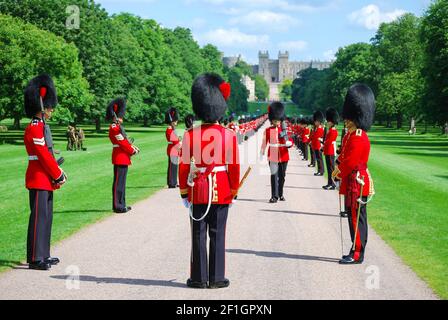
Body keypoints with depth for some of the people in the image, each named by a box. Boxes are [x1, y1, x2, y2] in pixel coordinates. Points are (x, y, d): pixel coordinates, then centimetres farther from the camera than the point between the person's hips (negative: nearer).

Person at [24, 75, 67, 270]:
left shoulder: (42, 127, 15)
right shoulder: (34, 129, -16)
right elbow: (44, 156, -20)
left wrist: (59, 173, 7)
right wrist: (59, 176, -14)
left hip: (46, 180, 10)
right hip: (39, 180, -10)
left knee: (46, 217, 14)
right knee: (39, 217, -6)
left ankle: (43, 255, 22)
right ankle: (35, 259, -2)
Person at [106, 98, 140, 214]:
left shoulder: (118, 127, 17)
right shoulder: (114, 128, -15)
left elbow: (126, 141, 18)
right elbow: (122, 143, -18)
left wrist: (134, 148, 4)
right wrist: (132, 151, -9)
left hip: (122, 158, 10)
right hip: (120, 157, -10)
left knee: (121, 182, 14)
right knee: (119, 182, -6)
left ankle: (121, 204, 20)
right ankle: (118, 206, -3)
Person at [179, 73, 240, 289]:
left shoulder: (190, 135, -5)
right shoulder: (229, 135, -6)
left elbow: (184, 166, -4)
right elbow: (234, 167, -5)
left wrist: (184, 192, 7)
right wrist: (234, 191, 7)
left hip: (198, 191, 1)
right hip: (221, 192, 0)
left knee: (199, 235, 7)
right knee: (217, 235, 5)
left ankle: (199, 278, 10)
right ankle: (216, 278, 8)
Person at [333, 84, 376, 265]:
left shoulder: (359, 138, -18)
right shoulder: (351, 135, 14)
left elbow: (350, 162, -21)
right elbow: (343, 157, 20)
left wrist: (339, 173, -5)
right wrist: (339, 168, 3)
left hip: (357, 185, -10)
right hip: (351, 184, 10)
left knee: (357, 220, -4)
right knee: (354, 219, 14)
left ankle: (357, 255, 2)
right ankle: (356, 252, 22)